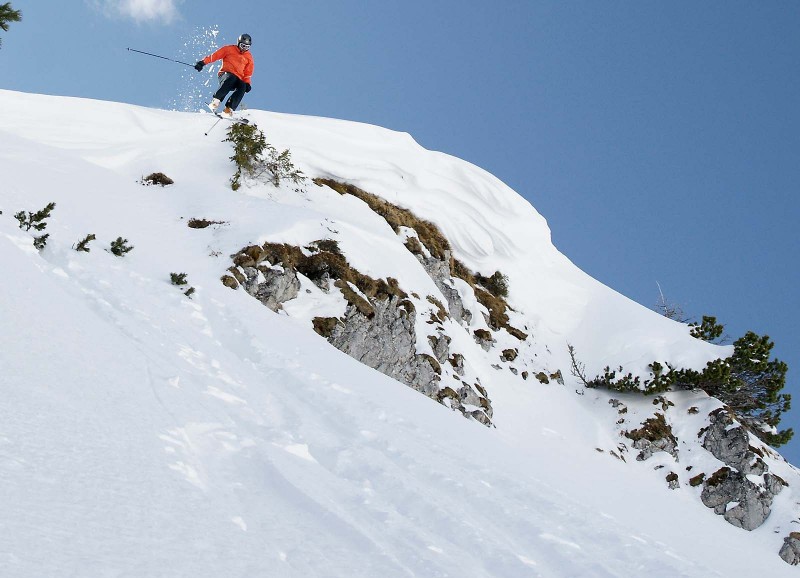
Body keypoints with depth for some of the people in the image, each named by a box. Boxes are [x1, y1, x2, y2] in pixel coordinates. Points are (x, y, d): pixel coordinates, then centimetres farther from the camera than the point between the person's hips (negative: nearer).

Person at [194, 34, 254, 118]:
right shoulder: (229, 49, 13)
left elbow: (248, 72, 23)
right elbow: (215, 56, 8)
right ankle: (215, 102, -40)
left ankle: (228, 110, -39)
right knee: (231, 79, -39)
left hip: (238, 78, 3)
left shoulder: (249, 57, 22)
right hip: (226, 74, -3)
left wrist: (247, 83, 5)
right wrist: (203, 62, -4)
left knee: (242, 87, -31)